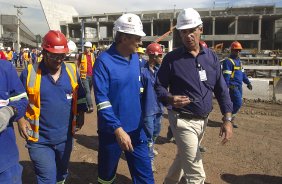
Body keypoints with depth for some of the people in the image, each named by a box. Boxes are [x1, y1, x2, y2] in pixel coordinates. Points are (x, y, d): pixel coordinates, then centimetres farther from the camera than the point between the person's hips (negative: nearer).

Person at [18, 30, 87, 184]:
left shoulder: (72, 70, -3)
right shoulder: (30, 72, -12)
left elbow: (80, 96, 10)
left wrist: (80, 115, 5)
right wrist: (20, 119, -10)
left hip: (65, 138, 4)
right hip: (40, 140, -3)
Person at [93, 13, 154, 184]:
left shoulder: (136, 58, 3)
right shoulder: (104, 61, -16)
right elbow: (102, 100, -19)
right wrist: (118, 129, -24)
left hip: (136, 129, 5)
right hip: (112, 130, -4)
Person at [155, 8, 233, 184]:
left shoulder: (212, 56, 2)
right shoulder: (172, 58, -10)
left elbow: (221, 89, 2)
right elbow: (159, 87, -5)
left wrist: (227, 119, -6)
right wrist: (170, 99, -27)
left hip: (203, 119, 5)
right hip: (183, 120, -5)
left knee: (184, 156, 25)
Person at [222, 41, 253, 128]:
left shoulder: (239, 61, 19)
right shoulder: (228, 61, -10)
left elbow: (242, 73, 25)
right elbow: (226, 75, -16)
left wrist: (248, 82, 18)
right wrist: (226, 87, -21)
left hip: (239, 86, 9)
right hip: (233, 86, -9)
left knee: (236, 103, 10)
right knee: (238, 103, -13)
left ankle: (230, 118, 19)